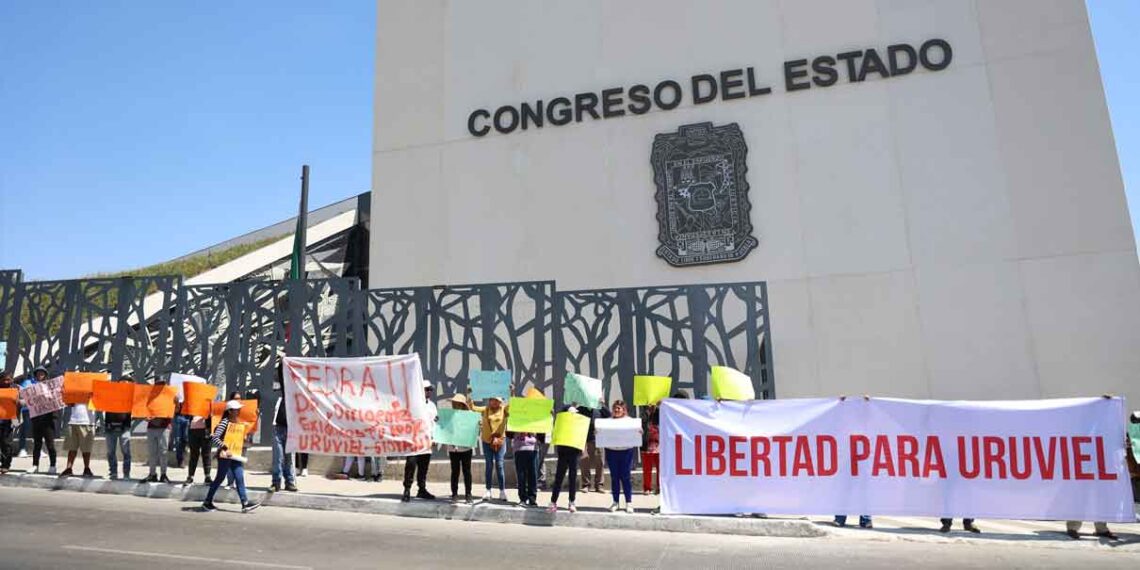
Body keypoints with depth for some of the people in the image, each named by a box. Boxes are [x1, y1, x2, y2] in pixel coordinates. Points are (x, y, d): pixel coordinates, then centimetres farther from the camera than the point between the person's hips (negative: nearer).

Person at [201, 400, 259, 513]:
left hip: (235, 454, 7)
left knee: (240, 477, 0)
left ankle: (245, 503, -3)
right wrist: (225, 448, -28)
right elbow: (214, 438, -22)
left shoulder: (238, 422, 11)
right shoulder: (225, 422, -12)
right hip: (224, 454, -7)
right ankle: (207, 502, 21)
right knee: (220, 478, 3)